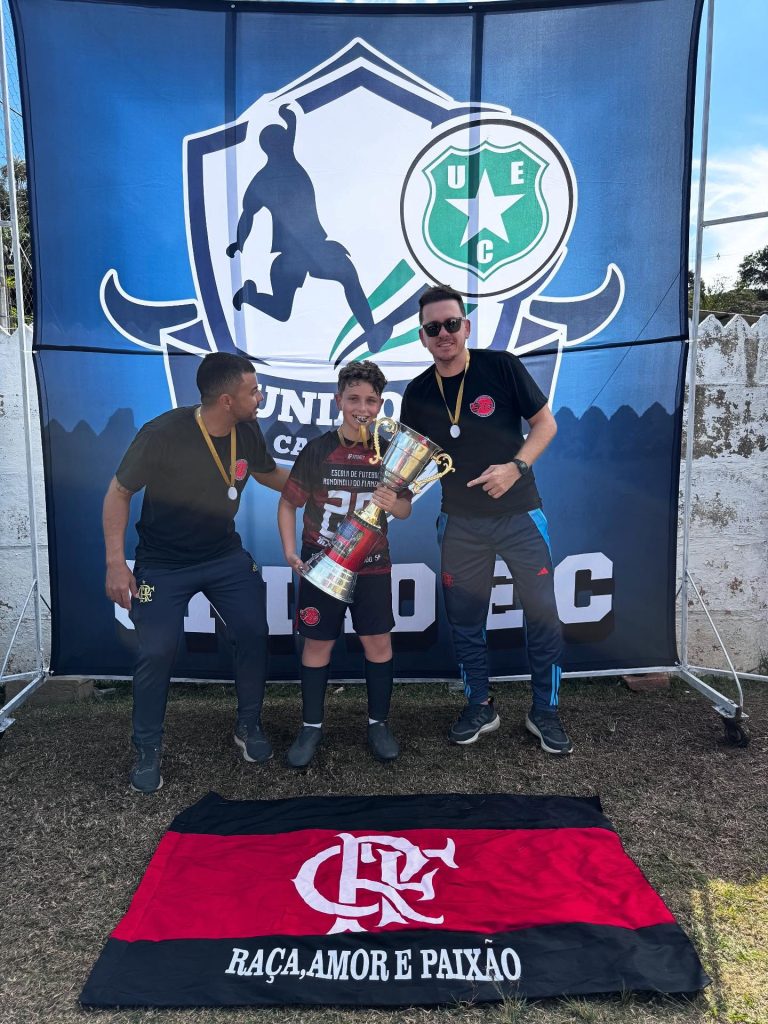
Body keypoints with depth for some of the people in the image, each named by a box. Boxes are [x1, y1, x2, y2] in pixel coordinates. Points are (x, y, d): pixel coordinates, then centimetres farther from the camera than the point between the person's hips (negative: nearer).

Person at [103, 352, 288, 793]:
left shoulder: (248, 432, -10)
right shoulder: (162, 435, -24)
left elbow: (272, 475, 12)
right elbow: (119, 494, -13)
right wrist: (116, 562, -17)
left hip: (226, 556, 4)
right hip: (163, 565, -4)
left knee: (254, 634, -1)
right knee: (157, 653, -4)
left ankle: (249, 726, 24)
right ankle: (149, 749, 21)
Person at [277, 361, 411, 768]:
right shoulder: (317, 450, -7)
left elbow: (405, 508, 5)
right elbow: (288, 503, 0)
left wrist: (393, 504, -18)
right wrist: (290, 551, -12)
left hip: (372, 565, 1)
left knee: (378, 642, 5)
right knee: (317, 643, 6)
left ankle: (378, 723, 23)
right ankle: (311, 726, 23)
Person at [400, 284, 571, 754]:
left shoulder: (502, 366, -9)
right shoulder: (417, 393, 0)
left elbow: (546, 423, -4)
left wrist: (515, 467, -20)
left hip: (520, 516, -2)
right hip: (461, 523, 3)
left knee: (544, 615, 3)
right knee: (465, 621, 11)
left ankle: (545, 712, 22)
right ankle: (480, 708, 30)